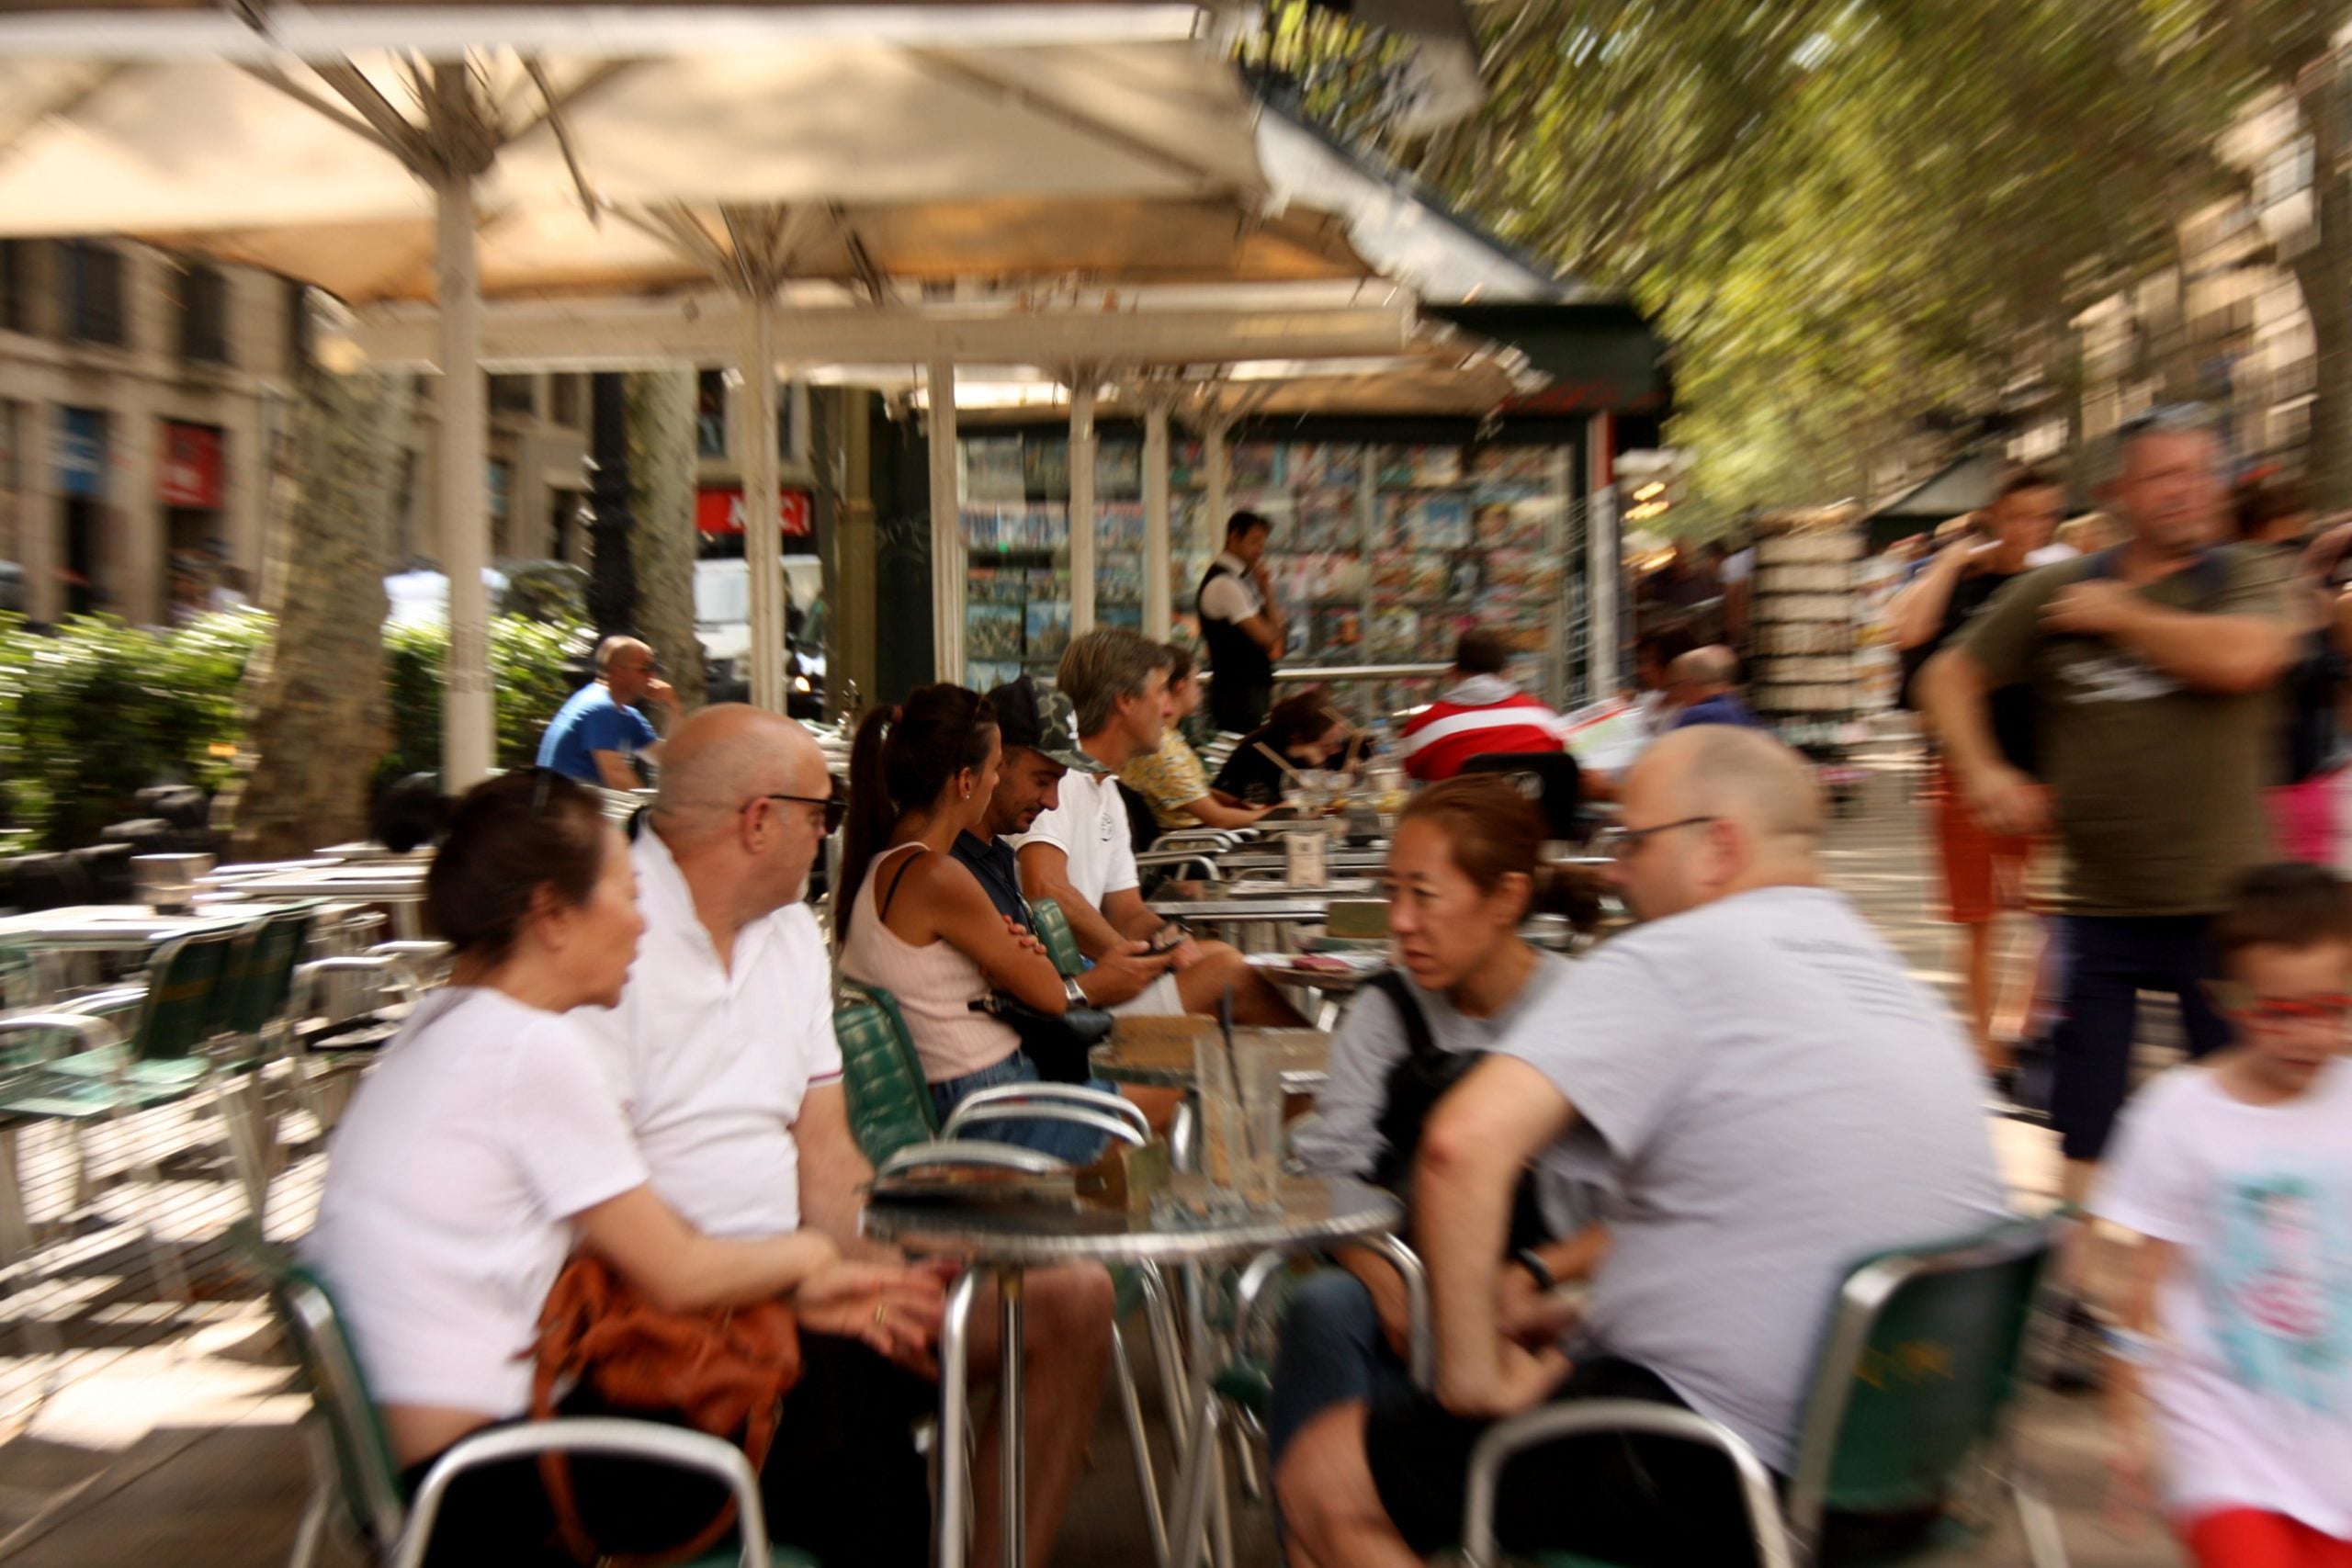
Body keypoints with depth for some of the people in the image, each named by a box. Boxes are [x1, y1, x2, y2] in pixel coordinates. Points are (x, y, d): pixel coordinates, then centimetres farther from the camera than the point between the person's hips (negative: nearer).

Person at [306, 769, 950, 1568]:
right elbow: (676, 1275, -16)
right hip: (487, 1497, -8)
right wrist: (809, 1255, 2)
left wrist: (796, 1287, 3)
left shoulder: (440, 1028, 8)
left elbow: (646, 1239, 8)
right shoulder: (535, 1046, -21)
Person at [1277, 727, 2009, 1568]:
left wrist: (1472, 1374, -17)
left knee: (1323, 1474, 2)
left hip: (1719, 1487, -9)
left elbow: (1465, 1142, -30)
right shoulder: (1905, 987, 11)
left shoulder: (1672, 961, -16)